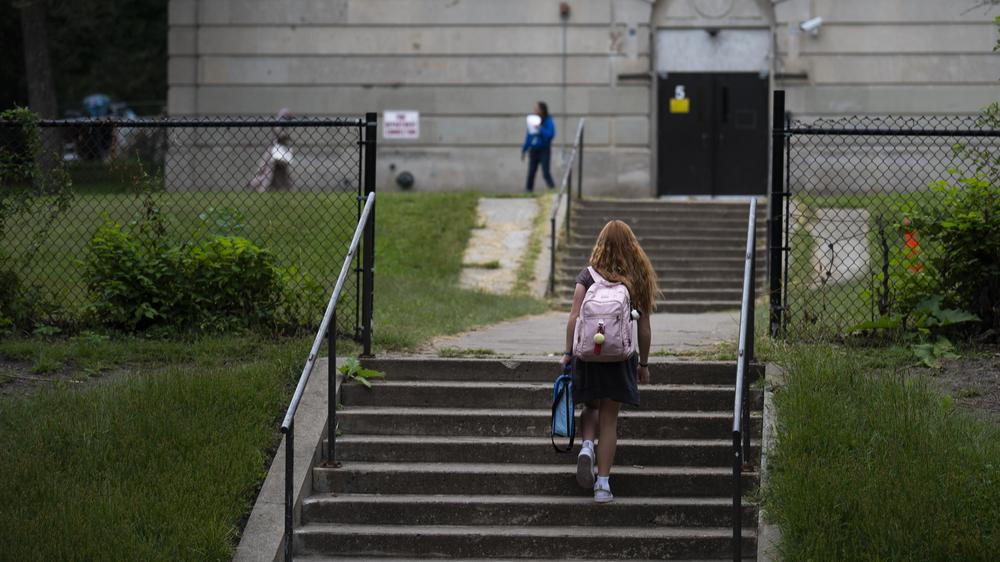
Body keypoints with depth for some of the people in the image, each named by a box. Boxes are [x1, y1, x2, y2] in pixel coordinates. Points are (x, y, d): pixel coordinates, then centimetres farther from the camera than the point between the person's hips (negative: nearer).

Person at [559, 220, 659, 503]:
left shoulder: (588, 275, 0)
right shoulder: (639, 280, 3)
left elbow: (574, 317, -7)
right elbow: (644, 327, 4)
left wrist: (568, 352, -2)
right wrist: (643, 363, 13)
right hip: (620, 357, 0)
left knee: (591, 407, 22)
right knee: (609, 419, 6)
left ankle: (587, 445, -7)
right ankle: (603, 483, 3)